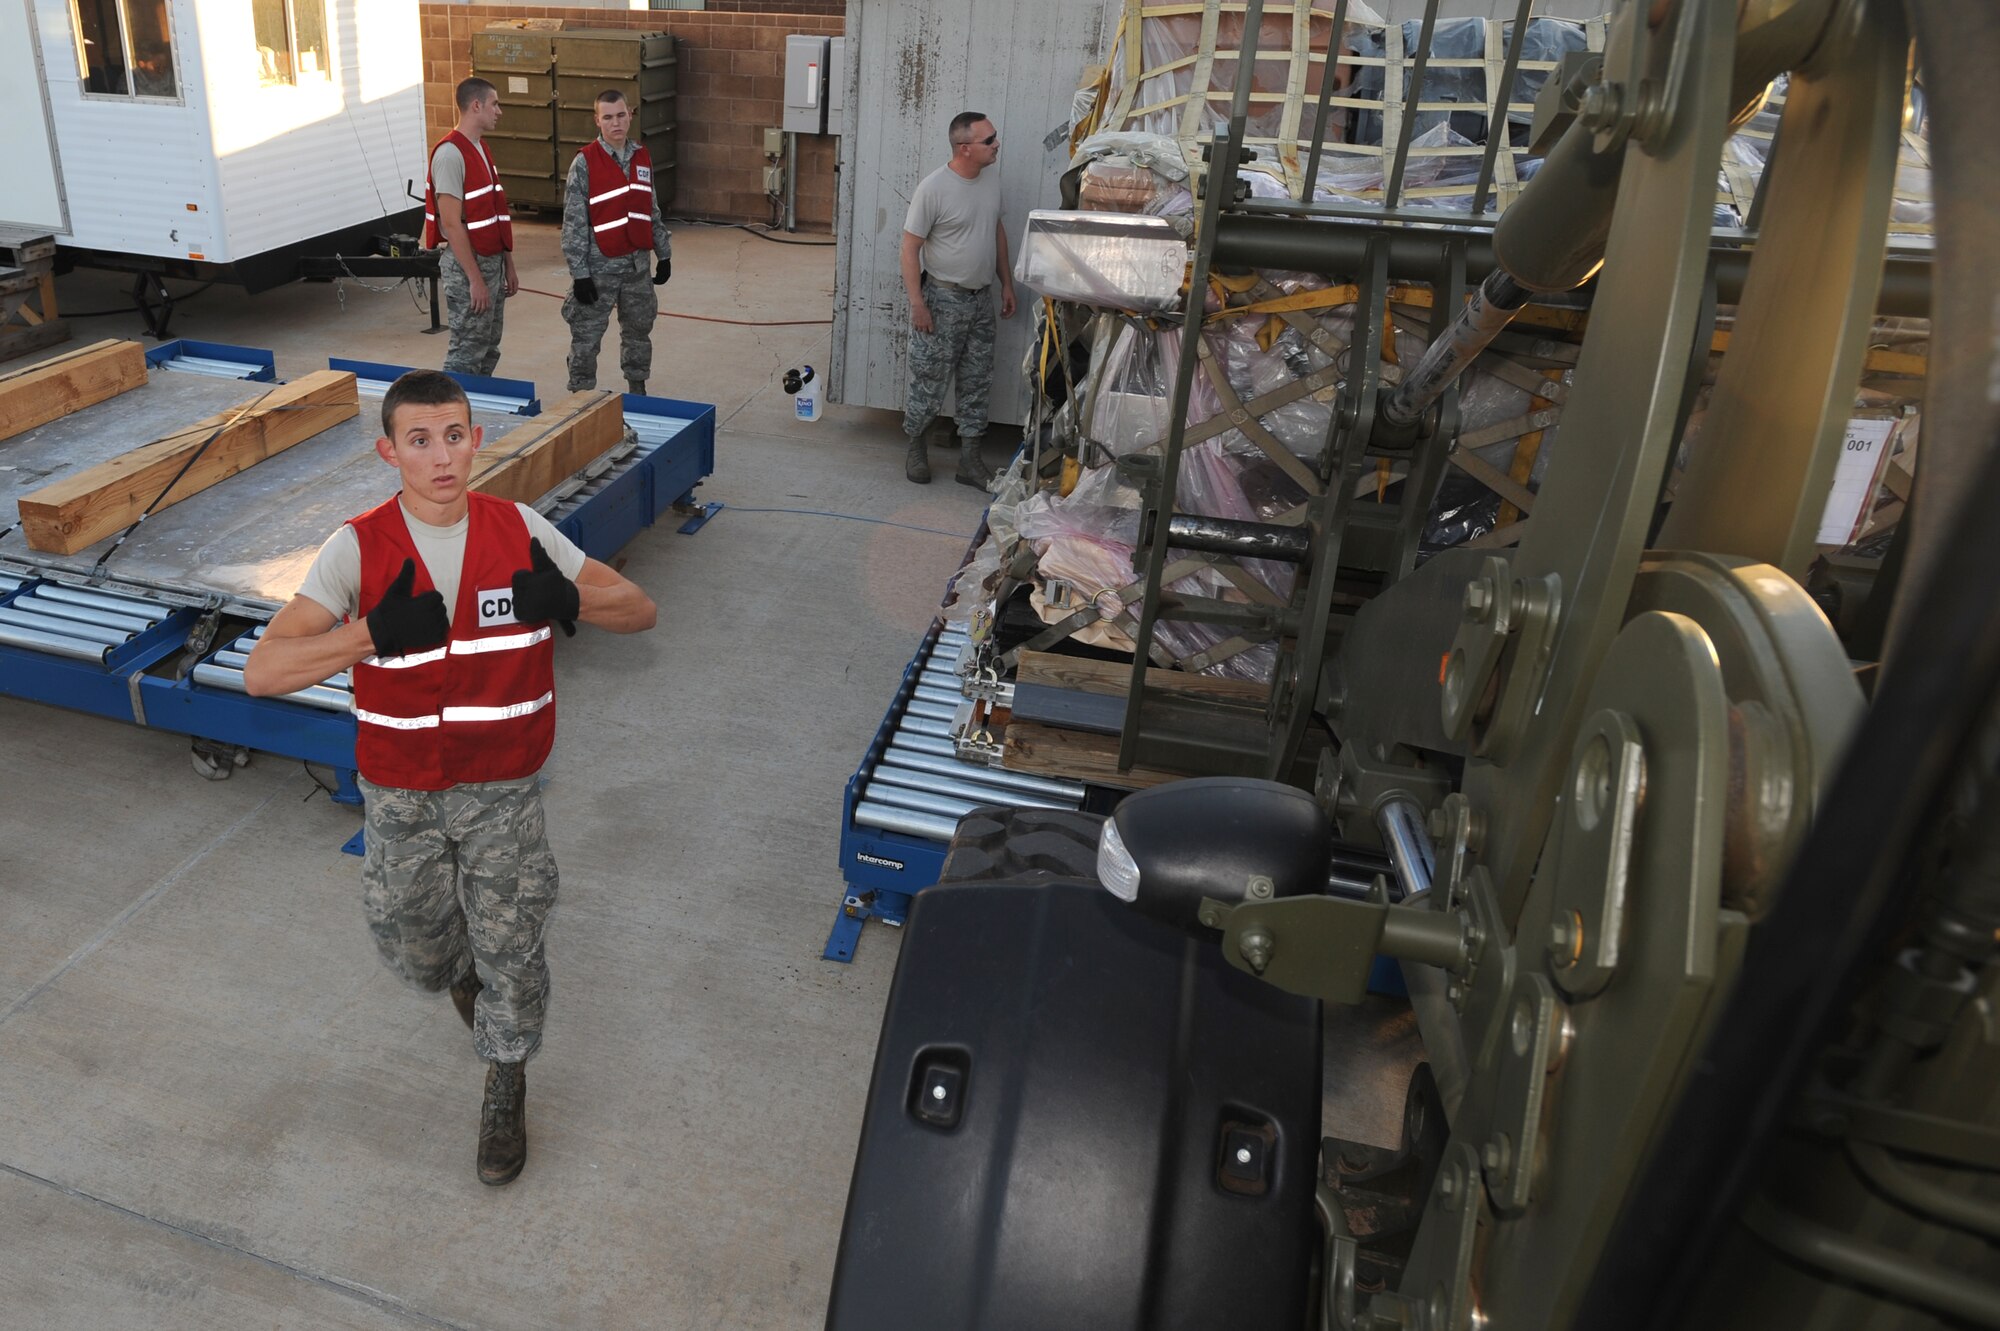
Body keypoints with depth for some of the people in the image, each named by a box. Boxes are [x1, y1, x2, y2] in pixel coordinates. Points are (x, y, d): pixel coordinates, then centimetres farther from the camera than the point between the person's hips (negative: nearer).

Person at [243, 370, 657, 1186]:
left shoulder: (522, 532, -9)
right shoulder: (358, 549, -12)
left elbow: (641, 612, -5)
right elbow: (263, 672, -18)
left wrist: (568, 601, -25)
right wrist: (375, 633, -32)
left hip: (504, 791, 0)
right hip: (401, 795, 1)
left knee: (510, 953, 8)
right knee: (416, 951, 18)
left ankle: (506, 1088, 34)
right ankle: (463, 972, 55)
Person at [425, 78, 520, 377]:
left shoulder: (481, 148, 14)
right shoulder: (451, 153, -15)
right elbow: (452, 224, -19)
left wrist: (508, 266, 15)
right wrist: (475, 279, -21)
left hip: (492, 260, 9)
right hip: (467, 265, -9)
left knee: (489, 349, 14)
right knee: (467, 353, -4)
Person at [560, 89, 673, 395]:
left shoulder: (642, 157, 7)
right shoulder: (585, 162, -9)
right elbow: (574, 222, -10)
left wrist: (664, 254, 14)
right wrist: (579, 272, -14)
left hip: (637, 265, 5)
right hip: (599, 267, -5)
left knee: (638, 331, 16)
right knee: (586, 338, 0)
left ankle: (638, 390, 32)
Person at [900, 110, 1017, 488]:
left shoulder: (992, 177, 3)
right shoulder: (933, 187, -18)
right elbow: (910, 247, -15)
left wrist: (1007, 283, 15)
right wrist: (917, 304, -18)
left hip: (981, 299, 7)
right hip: (943, 298, -6)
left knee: (977, 384, 10)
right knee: (929, 382, 3)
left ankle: (970, 459, 19)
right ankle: (915, 447, 23)